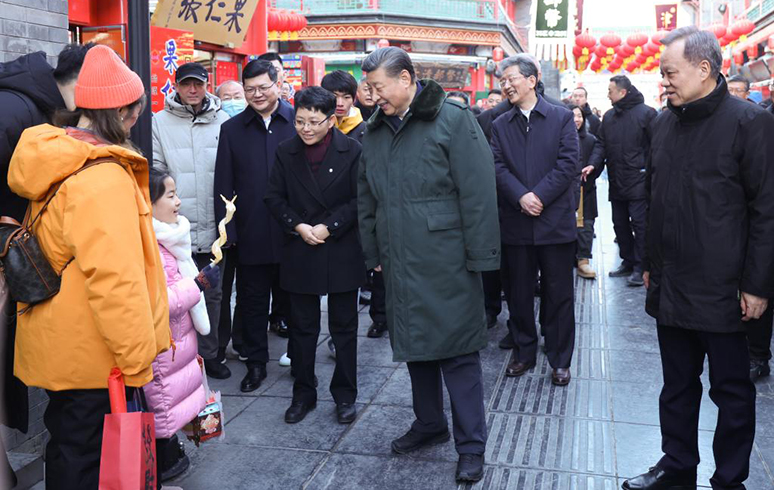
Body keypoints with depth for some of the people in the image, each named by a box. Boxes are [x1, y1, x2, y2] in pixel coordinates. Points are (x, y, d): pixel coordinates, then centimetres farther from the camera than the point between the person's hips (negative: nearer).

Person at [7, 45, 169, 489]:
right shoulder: (103, 177, -24)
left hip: (59, 348, 9)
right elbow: (114, 278, -28)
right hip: (90, 356, -9)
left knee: (68, 443, 23)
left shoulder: (56, 159, 7)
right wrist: (137, 361, -18)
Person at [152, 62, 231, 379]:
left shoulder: (222, 121, 3)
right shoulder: (160, 121, 2)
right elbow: (155, 171, 1)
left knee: (212, 293, 12)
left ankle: (209, 353, 27)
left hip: (213, 227, 1)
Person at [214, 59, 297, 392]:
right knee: (252, 302, 11)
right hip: (251, 236, 2)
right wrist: (228, 231, -3)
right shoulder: (232, 129, 6)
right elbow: (224, 185, 4)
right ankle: (256, 362, 26)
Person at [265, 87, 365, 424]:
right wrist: (298, 227, -10)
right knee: (302, 329, 11)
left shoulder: (352, 151, -6)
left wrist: (328, 228, -14)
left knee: (344, 328, 9)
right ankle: (303, 394, 25)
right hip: (299, 253, 2)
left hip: (342, 253, -2)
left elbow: (360, 200, -7)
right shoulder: (286, 152, 3)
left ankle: (344, 395, 23)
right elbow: (274, 197, 4)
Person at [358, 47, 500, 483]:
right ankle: (430, 424, 35)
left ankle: (471, 446, 15)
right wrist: (374, 253, 15)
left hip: (446, 262, -6)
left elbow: (478, 192, -12)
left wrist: (479, 257, -14)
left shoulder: (453, 119, -8)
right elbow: (367, 199, 17)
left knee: (458, 352, 2)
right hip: (400, 264, 6)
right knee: (414, 347, 16)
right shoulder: (375, 132, 11)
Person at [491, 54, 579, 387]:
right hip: (515, 223, 3)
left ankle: (560, 360, 18)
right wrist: (521, 197, -17)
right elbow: (498, 168, -2)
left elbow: (568, 163, -7)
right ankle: (524, 353, 26)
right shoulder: (500, 125, 9)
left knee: (558, 294, 5)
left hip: (555, 221, -2)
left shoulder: (562, 118, 2)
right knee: (519, 294, 11)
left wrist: (539, 195, -16)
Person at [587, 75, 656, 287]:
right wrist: (594, 164, -4)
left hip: (638, 182, -7)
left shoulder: (646, 113, -8)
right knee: (620, 224, 13)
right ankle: (628, 262, 25)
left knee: (639, 224, -4)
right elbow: (601, 144, 13)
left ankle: (640, 267, 2)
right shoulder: (609, 116, 12)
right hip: (616, 182, 7)